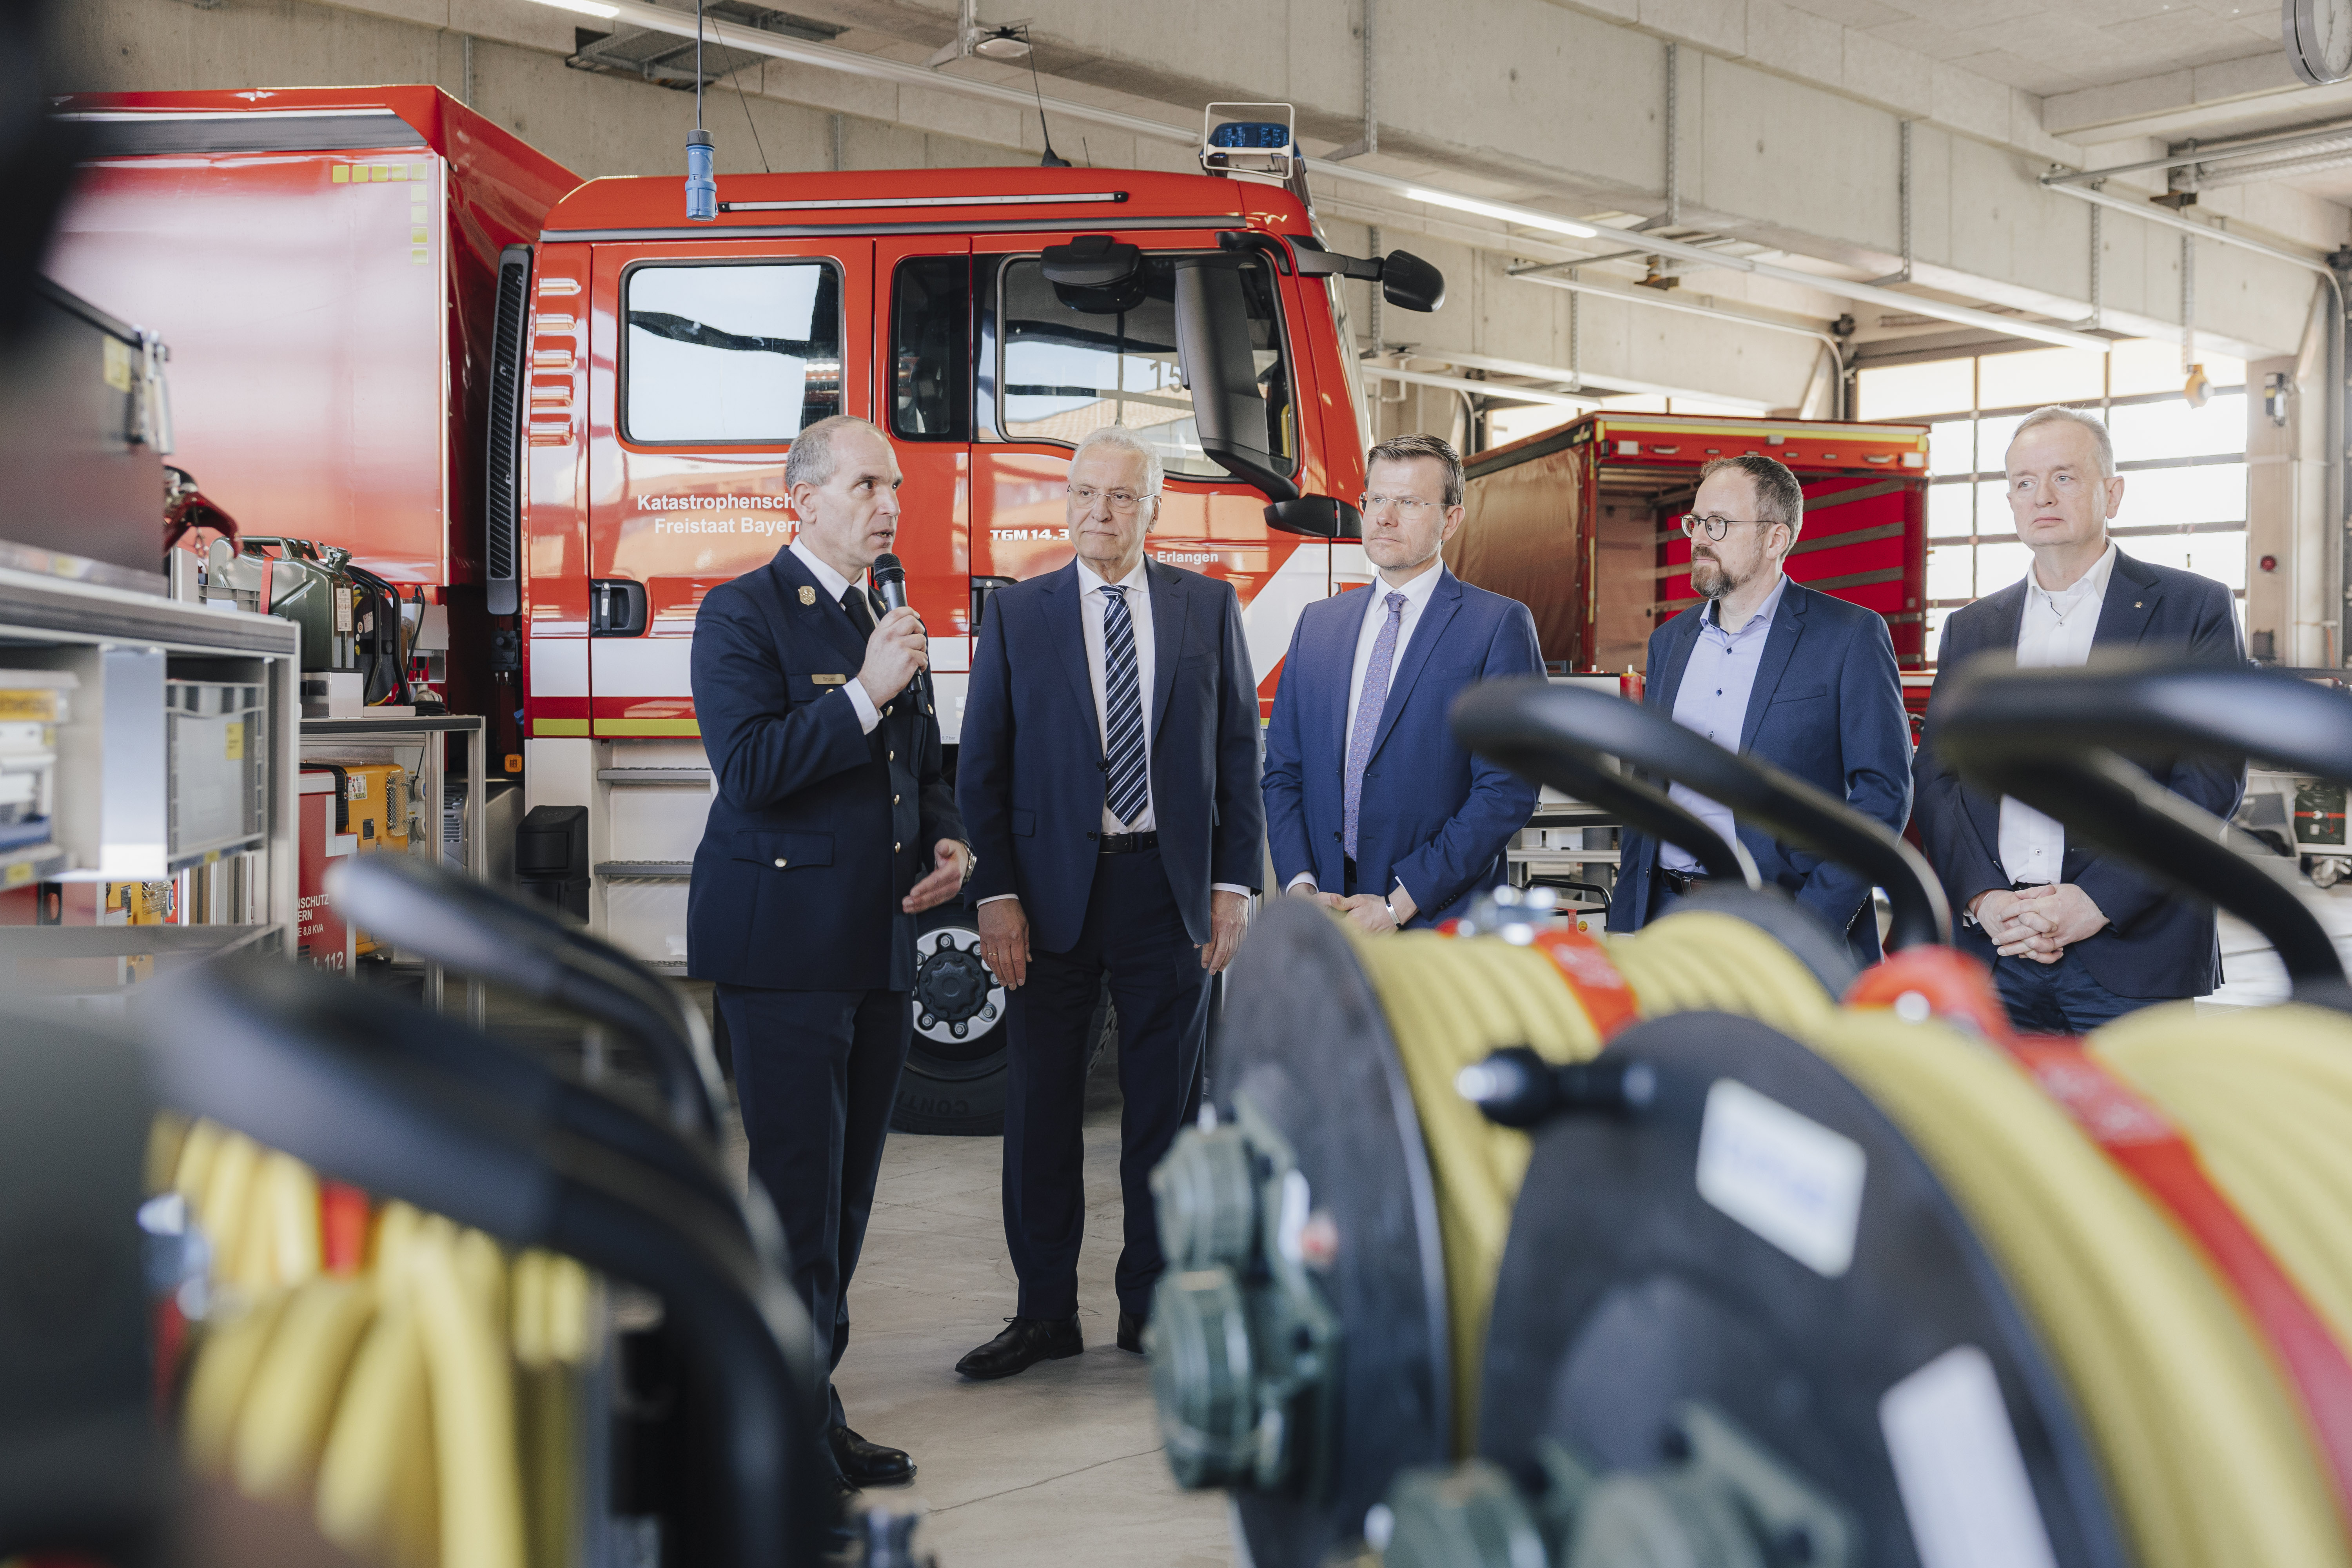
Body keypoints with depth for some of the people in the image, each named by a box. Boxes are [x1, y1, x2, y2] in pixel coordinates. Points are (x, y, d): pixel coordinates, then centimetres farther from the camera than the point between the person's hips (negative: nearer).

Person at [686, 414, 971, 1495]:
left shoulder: (883, 622, 17)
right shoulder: (743, 614, -6)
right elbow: (749, 767, -18)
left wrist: (948, 843, 6)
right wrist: (866, 692, -19)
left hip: (878, 948, 8)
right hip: (784, 949, -8)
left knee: (845, 1189, 12)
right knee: (796, 1188, -5)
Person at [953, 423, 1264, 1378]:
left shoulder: (1209, 607, 5)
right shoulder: (1017, 615, 4)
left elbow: (1238, 751, 6)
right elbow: (982, 767, 2)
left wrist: (1235, 883, -2)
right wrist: (996, 895, -7)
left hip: (1170, 887, 0)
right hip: (1053, 890, 0)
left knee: (1165, 1105, 8)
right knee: (1040, 1109, 6)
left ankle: (1152, 1309, 21)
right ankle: (1045, 1313, 19)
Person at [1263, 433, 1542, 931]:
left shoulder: (1501, 625, -4)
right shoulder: (1316, 624, 12)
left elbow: (1508, 788, -11)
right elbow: (1282, 770, 12)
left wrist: (1401, 903, -14)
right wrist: (1301, 887, -4)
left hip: (1440, 924, -3)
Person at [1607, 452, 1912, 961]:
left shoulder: (1850, 636, -3)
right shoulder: (1670, 640, 13)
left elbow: (1883, 791, -8)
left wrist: (1811, 927, -15)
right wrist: (1625, 929, 8)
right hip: (1667, 917, 5)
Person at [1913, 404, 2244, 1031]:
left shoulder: (2194, 608, 3)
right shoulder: (1970, 629, 15)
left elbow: (2211, 778, -5)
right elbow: (1936, 778, 9)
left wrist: (2097, 900, -14)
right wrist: (1981, 900, -8)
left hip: (2130, 952, -3)